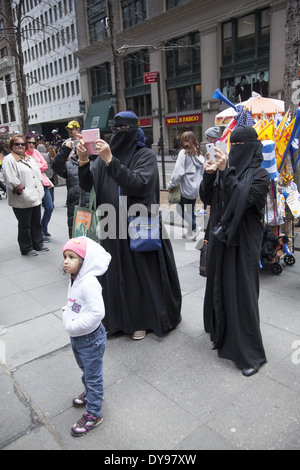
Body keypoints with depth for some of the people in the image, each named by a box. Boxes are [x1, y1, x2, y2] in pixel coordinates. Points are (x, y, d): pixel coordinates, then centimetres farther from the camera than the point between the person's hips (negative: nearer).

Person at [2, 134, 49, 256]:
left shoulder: (30, 158, 18)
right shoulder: (9, 160, -6)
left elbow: (38, 175, 19)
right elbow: (11, 180, -16)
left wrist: (40, 192, 9)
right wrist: (22, 192, -18)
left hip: (36, 198, 7)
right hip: (22, 201, -7)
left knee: (37, 223, 15)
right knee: (24, 225, 2)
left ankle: (38, 244, 29)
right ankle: (26, 248, 14)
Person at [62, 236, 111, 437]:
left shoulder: (89, 283, -30)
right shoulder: (75, 279, -1)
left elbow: (97, 313, -35)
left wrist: (74, 325, -27)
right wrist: (66, 313, -1)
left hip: (91, 339, -9)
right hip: (76, 337, 9)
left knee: (93, 375, 10)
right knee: (85, 370, 30)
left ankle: (93, 414, 28)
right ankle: (90, 393, 54)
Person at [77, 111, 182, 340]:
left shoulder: (146, 155, -6)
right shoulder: (106, 154, 7)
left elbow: (139, 184, -23)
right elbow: (87, 186, 0)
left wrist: (110, 161, -27)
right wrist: (84, 161, -17)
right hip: (113, 225, 4)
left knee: (141, 273, 6)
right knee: (116, 272, 12)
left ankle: (141, 319, 25)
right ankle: (118, 316, 31)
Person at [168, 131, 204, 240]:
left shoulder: (184, 152, -11)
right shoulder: (198, 153, 8)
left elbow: (178, 172, -18)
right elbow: (202, 172, 12)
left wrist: (171, 185, -8)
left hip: (186, 188, -7)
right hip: (196, 188, 7)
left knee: (180, 208, 8)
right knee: (190, 210, 17)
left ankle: (194, 227, -2)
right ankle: (191, 232, 23)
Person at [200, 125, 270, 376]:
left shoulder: (259, 174, -7)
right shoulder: (226, 169, 9)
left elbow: (244, 199, -23)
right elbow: (207, 198, 4)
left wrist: (225, 172, -24)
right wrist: (209, 175, -12)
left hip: (244, 240, -6)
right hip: (221, 236, 6)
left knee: (241, 290, -4)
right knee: (219, 284, 16)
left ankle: (250, 352, 9)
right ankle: (222, 330, 39)